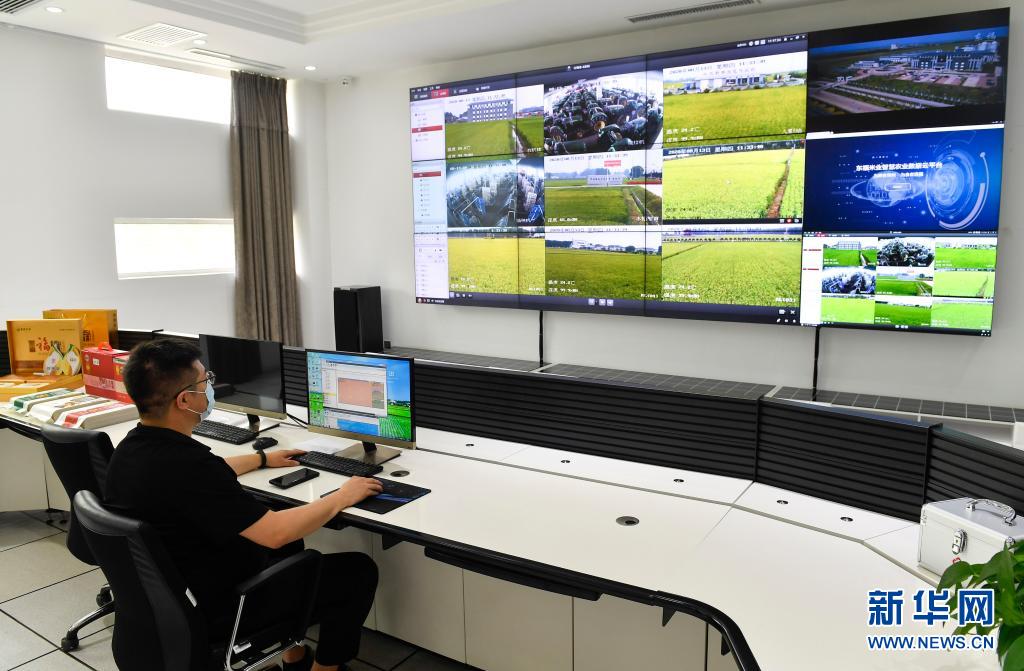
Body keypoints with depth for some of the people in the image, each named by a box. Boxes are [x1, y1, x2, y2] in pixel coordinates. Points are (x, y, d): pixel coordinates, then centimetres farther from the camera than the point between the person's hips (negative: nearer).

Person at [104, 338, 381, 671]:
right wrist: (343, 496, -15)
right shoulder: (186, 465, -34)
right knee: (359, 571, -1)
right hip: (220, 608, -9)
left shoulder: (134, 446, -5)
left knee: (289, 535, 28)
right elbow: (275, 533, -29)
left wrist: (263, 458, 27)